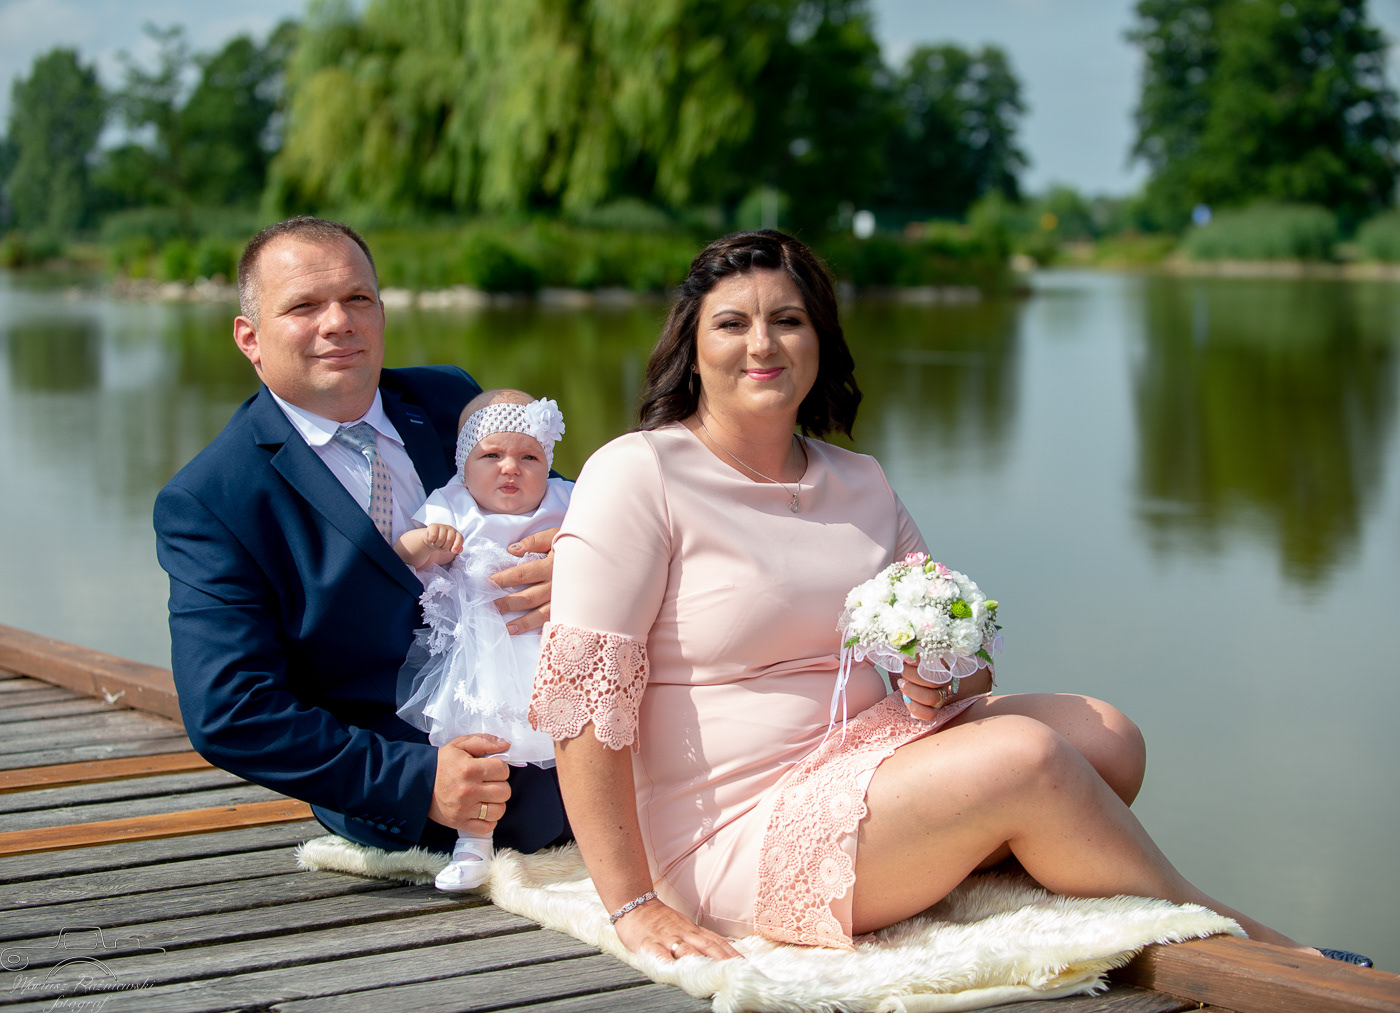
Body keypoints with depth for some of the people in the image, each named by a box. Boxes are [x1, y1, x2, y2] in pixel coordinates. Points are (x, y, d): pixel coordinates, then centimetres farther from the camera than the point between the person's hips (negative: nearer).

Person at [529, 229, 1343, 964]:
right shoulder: (637, 477, -9)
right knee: (1025, 756, -22)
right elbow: (585, 695, -15)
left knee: (1104, 737, -9)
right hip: (739, 836, -8)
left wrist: (942, 681, -9)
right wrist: (634, 907, -19)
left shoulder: (861, 484, 12)